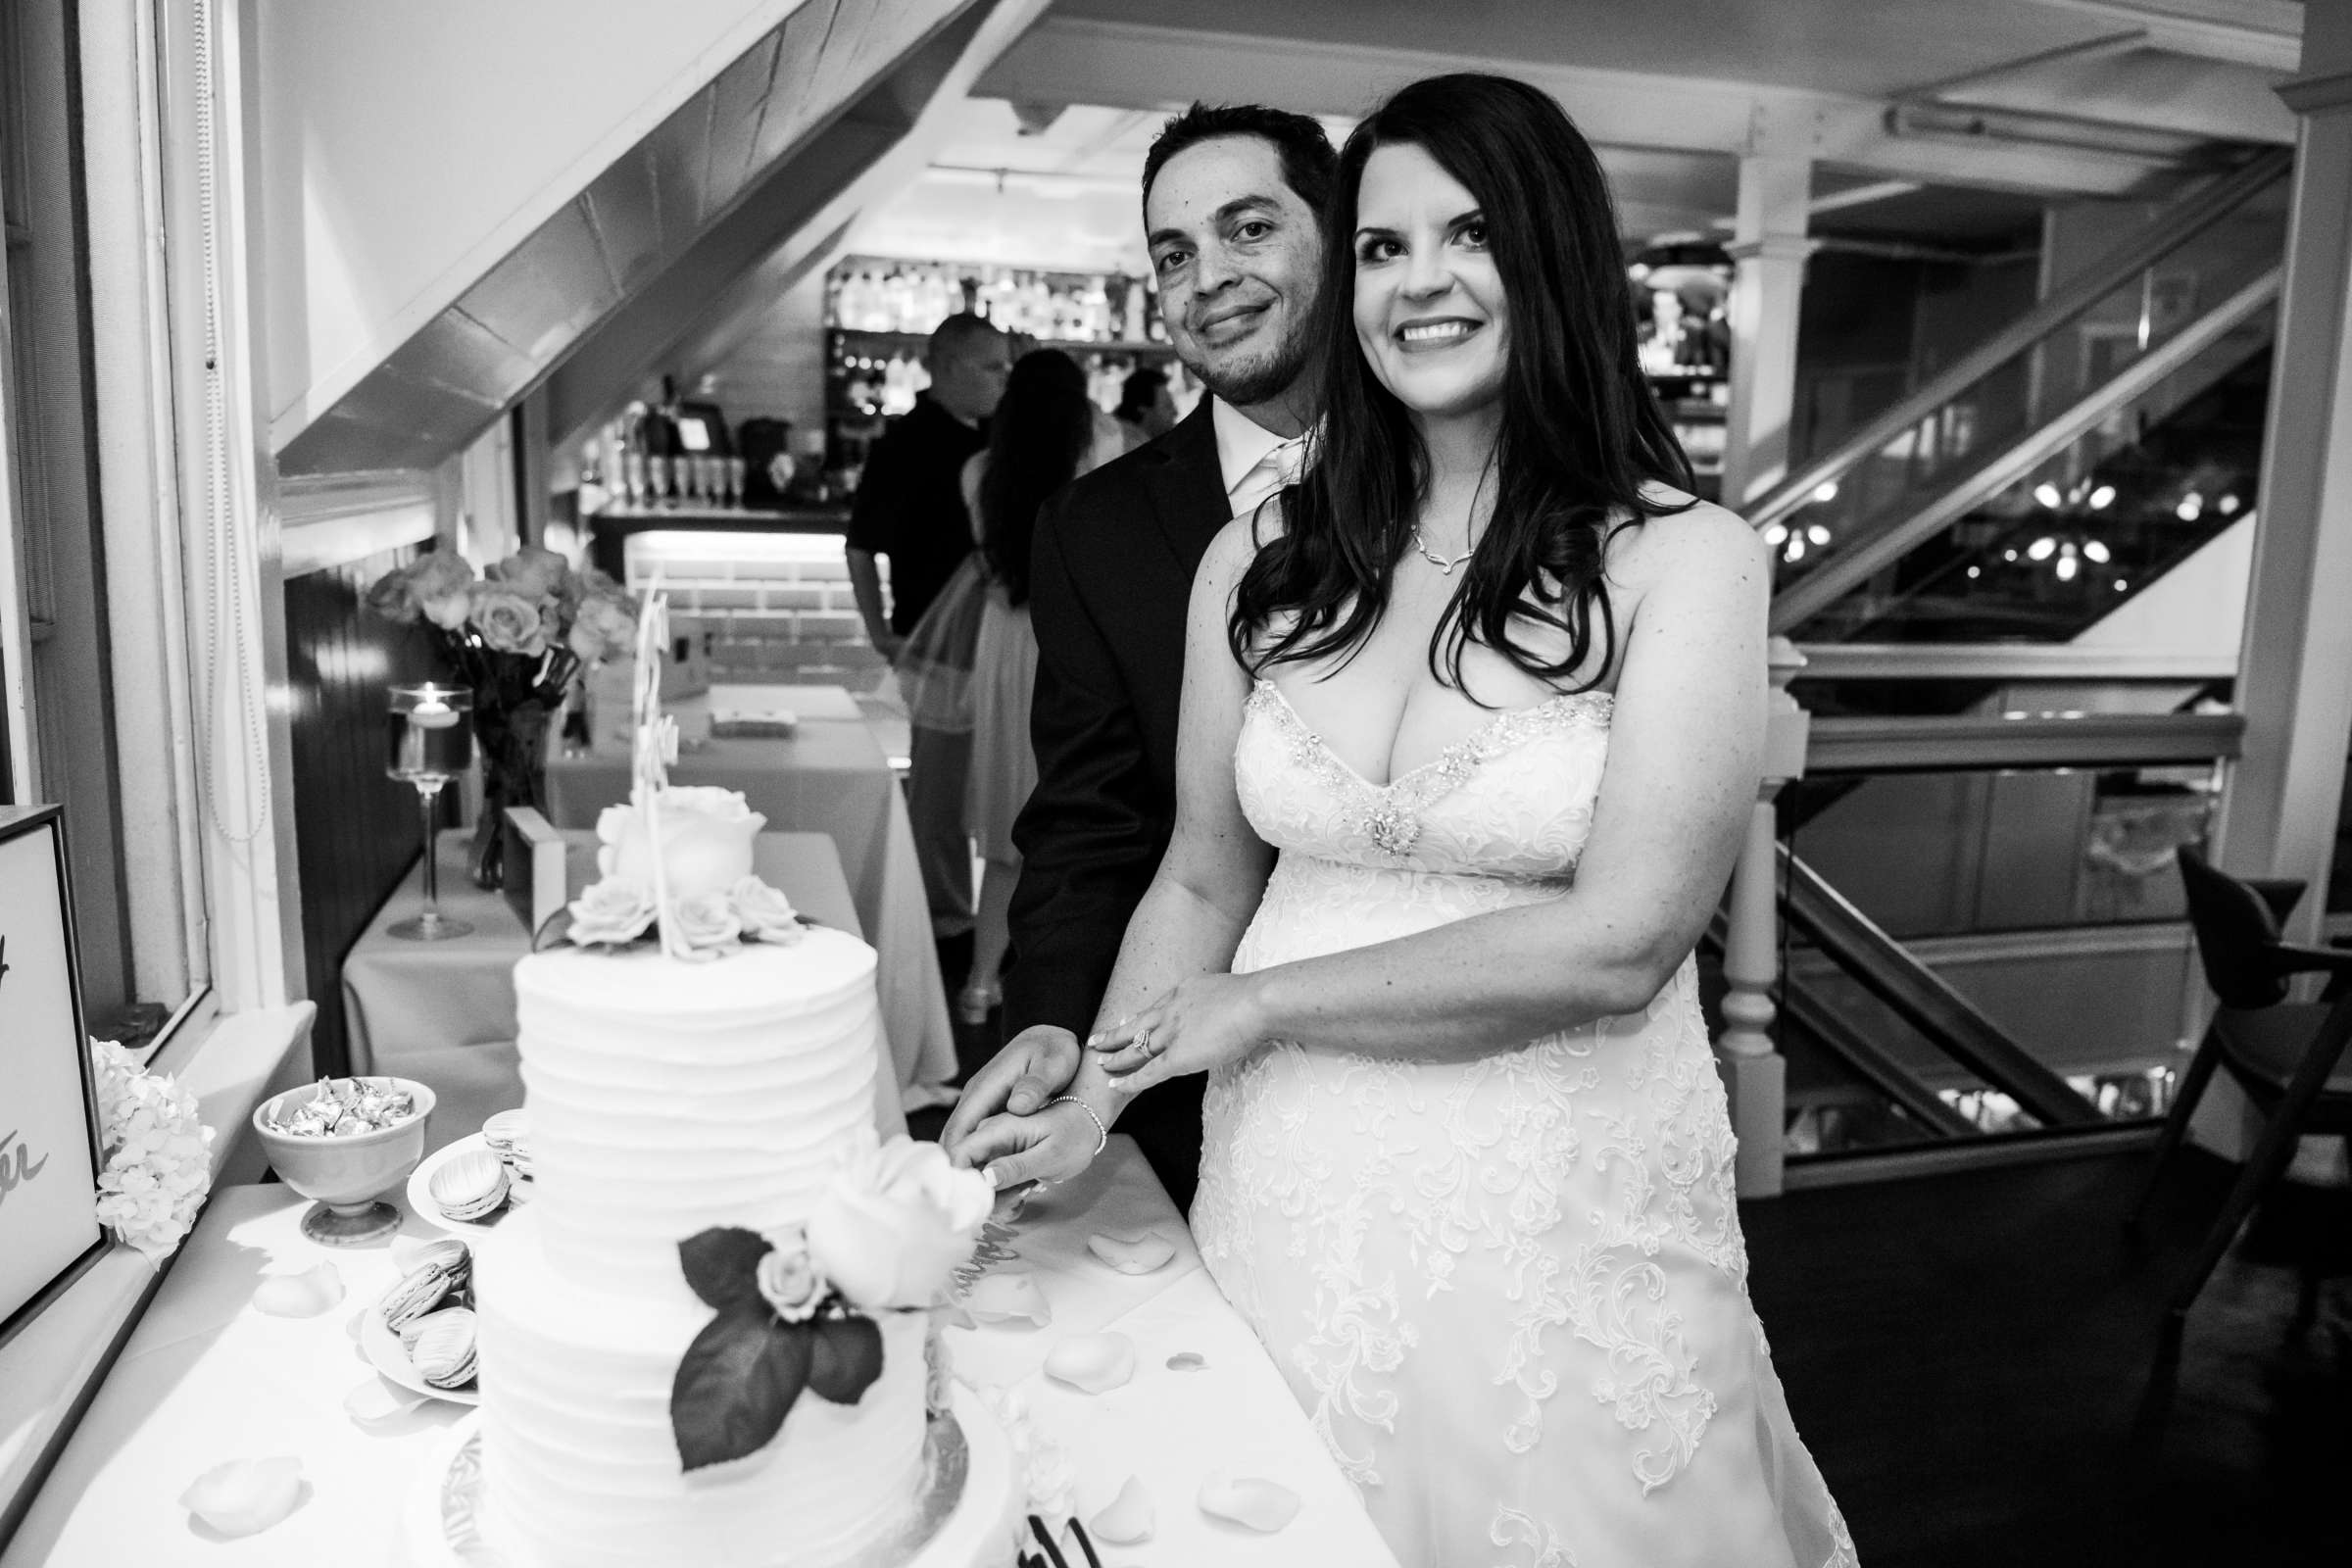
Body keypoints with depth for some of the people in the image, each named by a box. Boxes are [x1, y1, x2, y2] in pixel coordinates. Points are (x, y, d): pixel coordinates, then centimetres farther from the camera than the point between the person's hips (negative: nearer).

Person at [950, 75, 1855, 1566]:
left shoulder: (1685, 559, -9)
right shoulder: (1260, 559, 0)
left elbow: (1618, 942, -17)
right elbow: (1203, 884, 6)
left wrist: (1258, 1005, -12)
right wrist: (1094, 1094, -7)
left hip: (1564, 1215, -2)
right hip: (1293, 1205, 3)